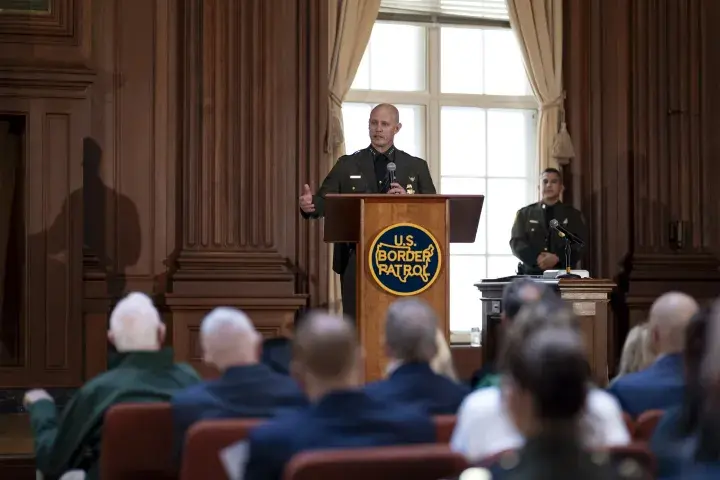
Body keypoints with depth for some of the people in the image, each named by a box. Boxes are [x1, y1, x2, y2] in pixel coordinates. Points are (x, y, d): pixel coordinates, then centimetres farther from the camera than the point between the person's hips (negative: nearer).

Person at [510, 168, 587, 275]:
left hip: (562, 274, 0)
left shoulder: (573, 215, 14)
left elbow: (579, 246, 3)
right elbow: (516, 242, 3)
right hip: (531, 274, 0)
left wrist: (557, 258, -15)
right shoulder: (524, 213, 14)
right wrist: (536, 258, -15)